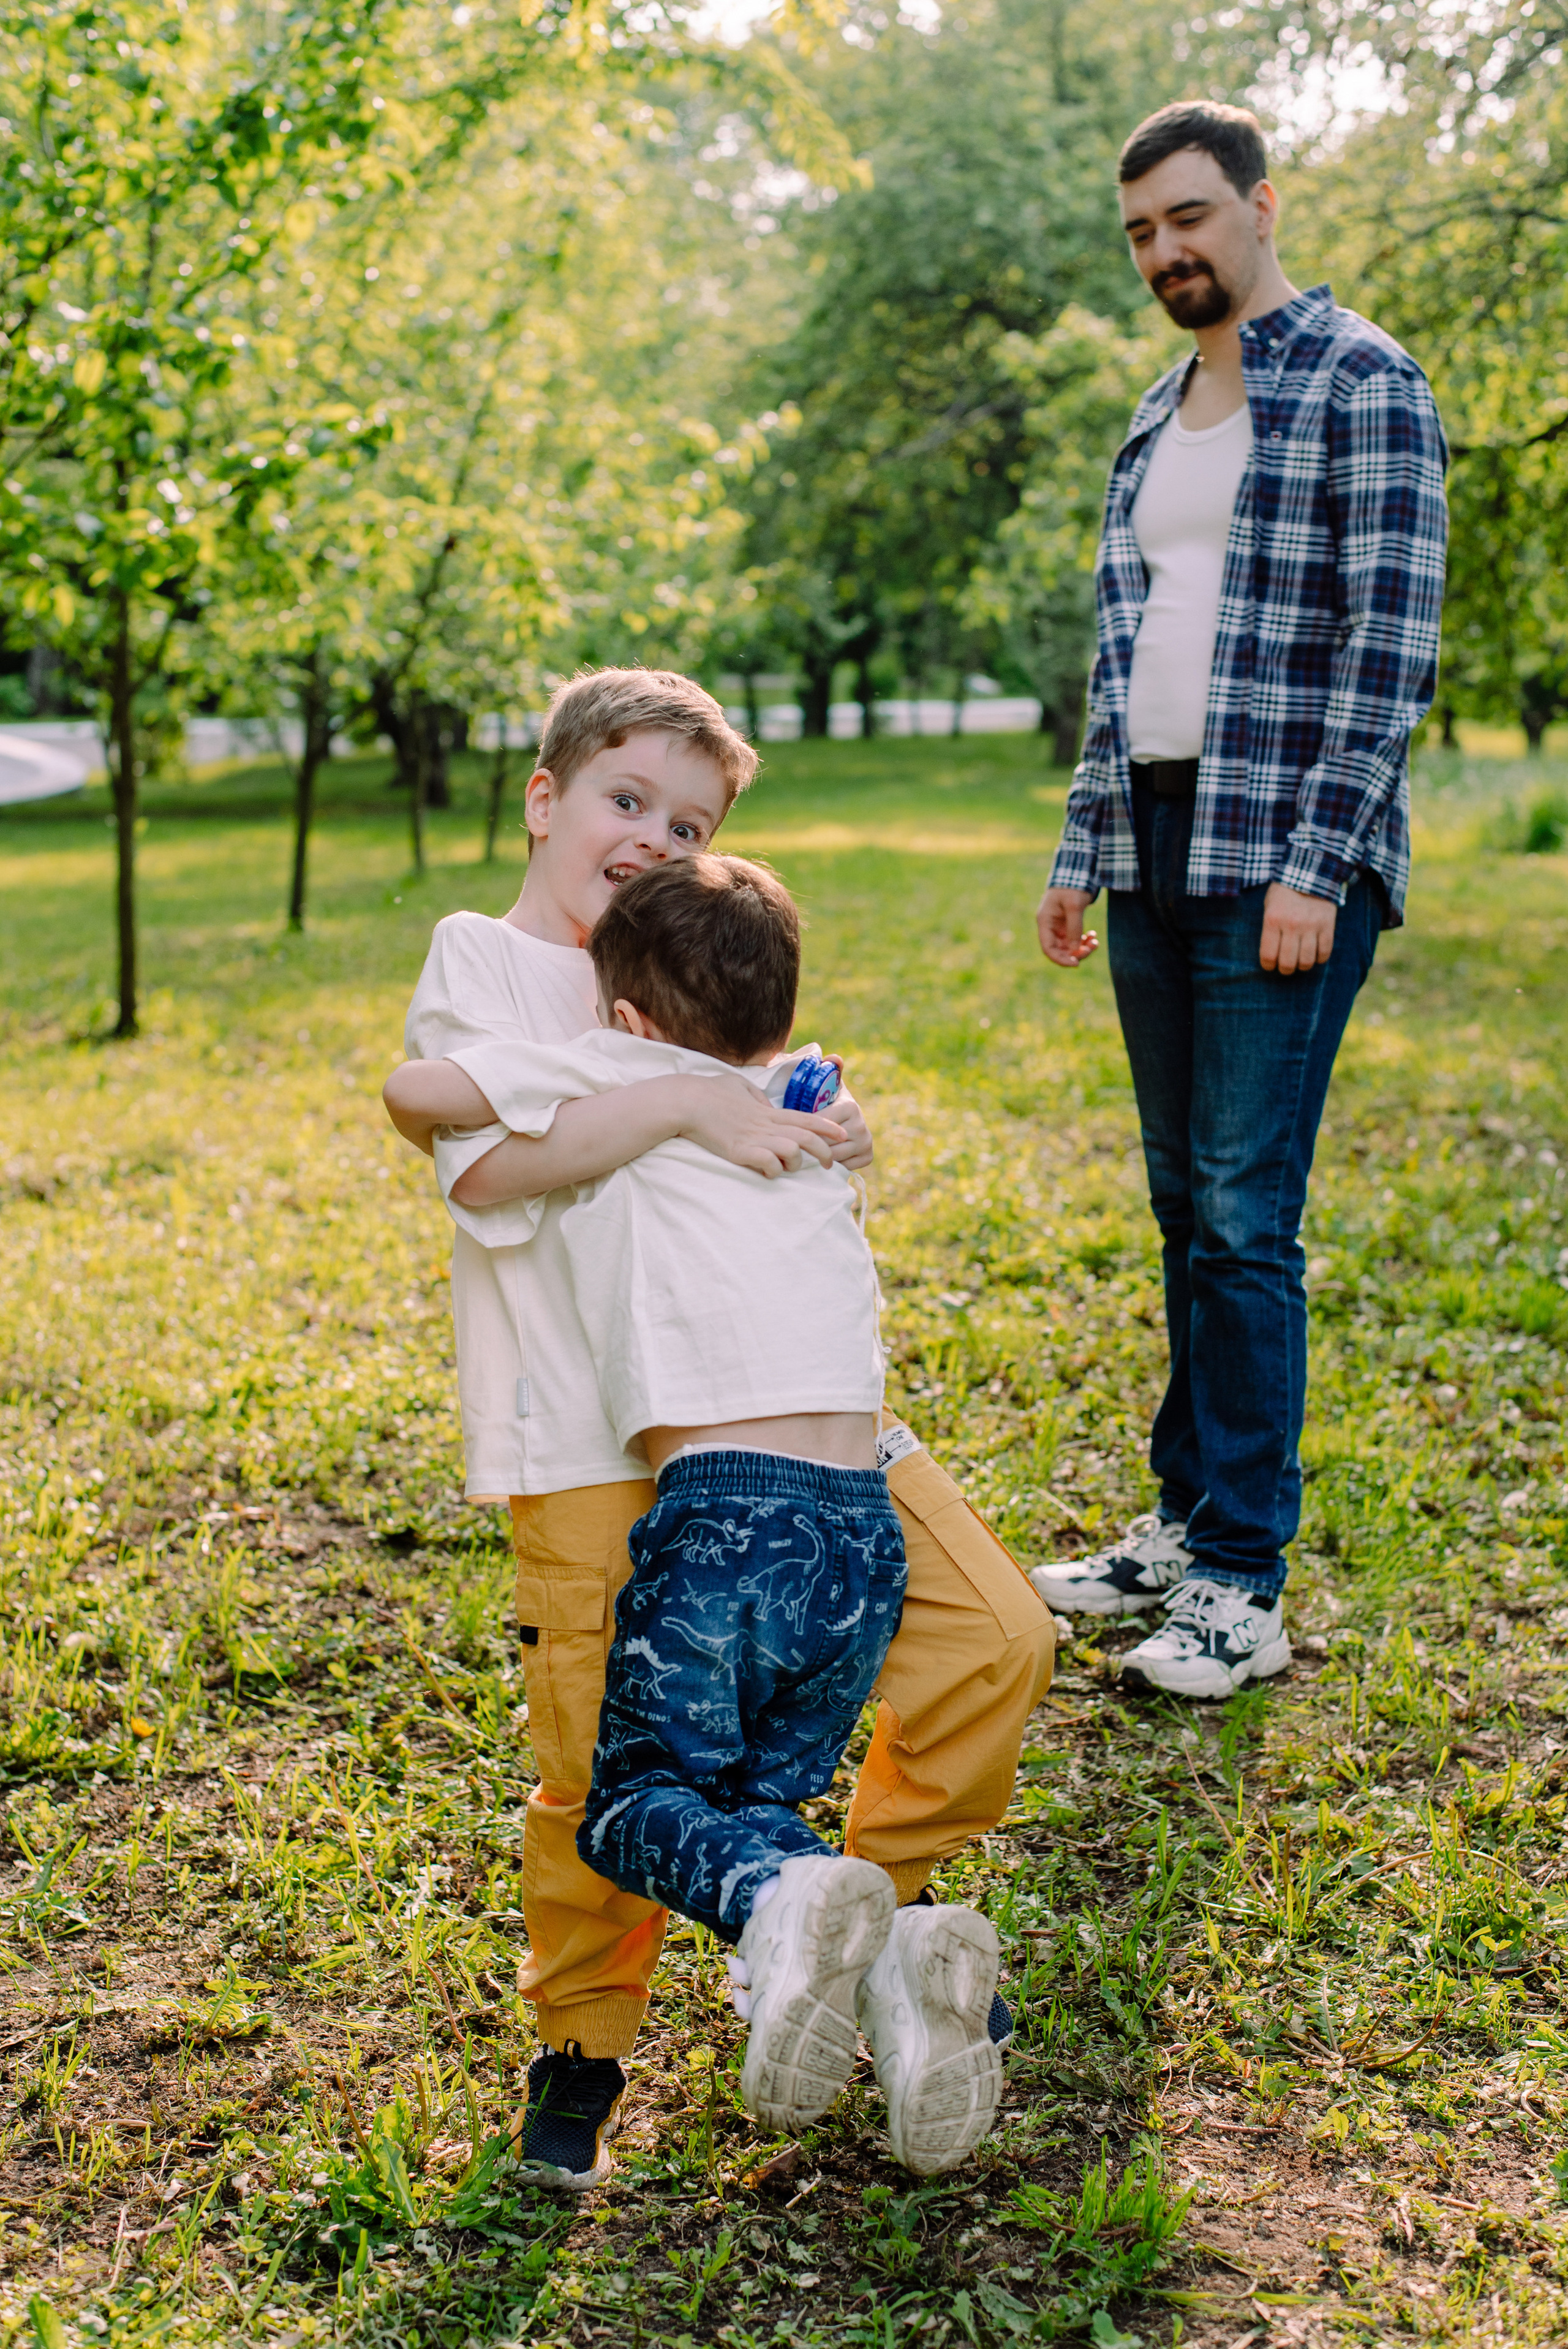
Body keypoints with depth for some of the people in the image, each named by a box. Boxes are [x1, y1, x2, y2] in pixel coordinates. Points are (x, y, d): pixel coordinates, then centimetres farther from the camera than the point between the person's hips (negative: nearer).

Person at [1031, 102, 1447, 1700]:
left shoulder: (1362, 386, -4)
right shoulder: (1153, 423, 19)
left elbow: (1390, 648, -11)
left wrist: (1313, 867, -17)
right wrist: (1081, 850, 14)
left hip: (1285, 854, -7)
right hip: (1158, 849, 7)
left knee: (1244, 1217, -9)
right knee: (1186, 1207, 11)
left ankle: (1244, 1586, -2)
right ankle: (1187, 1517, 21)